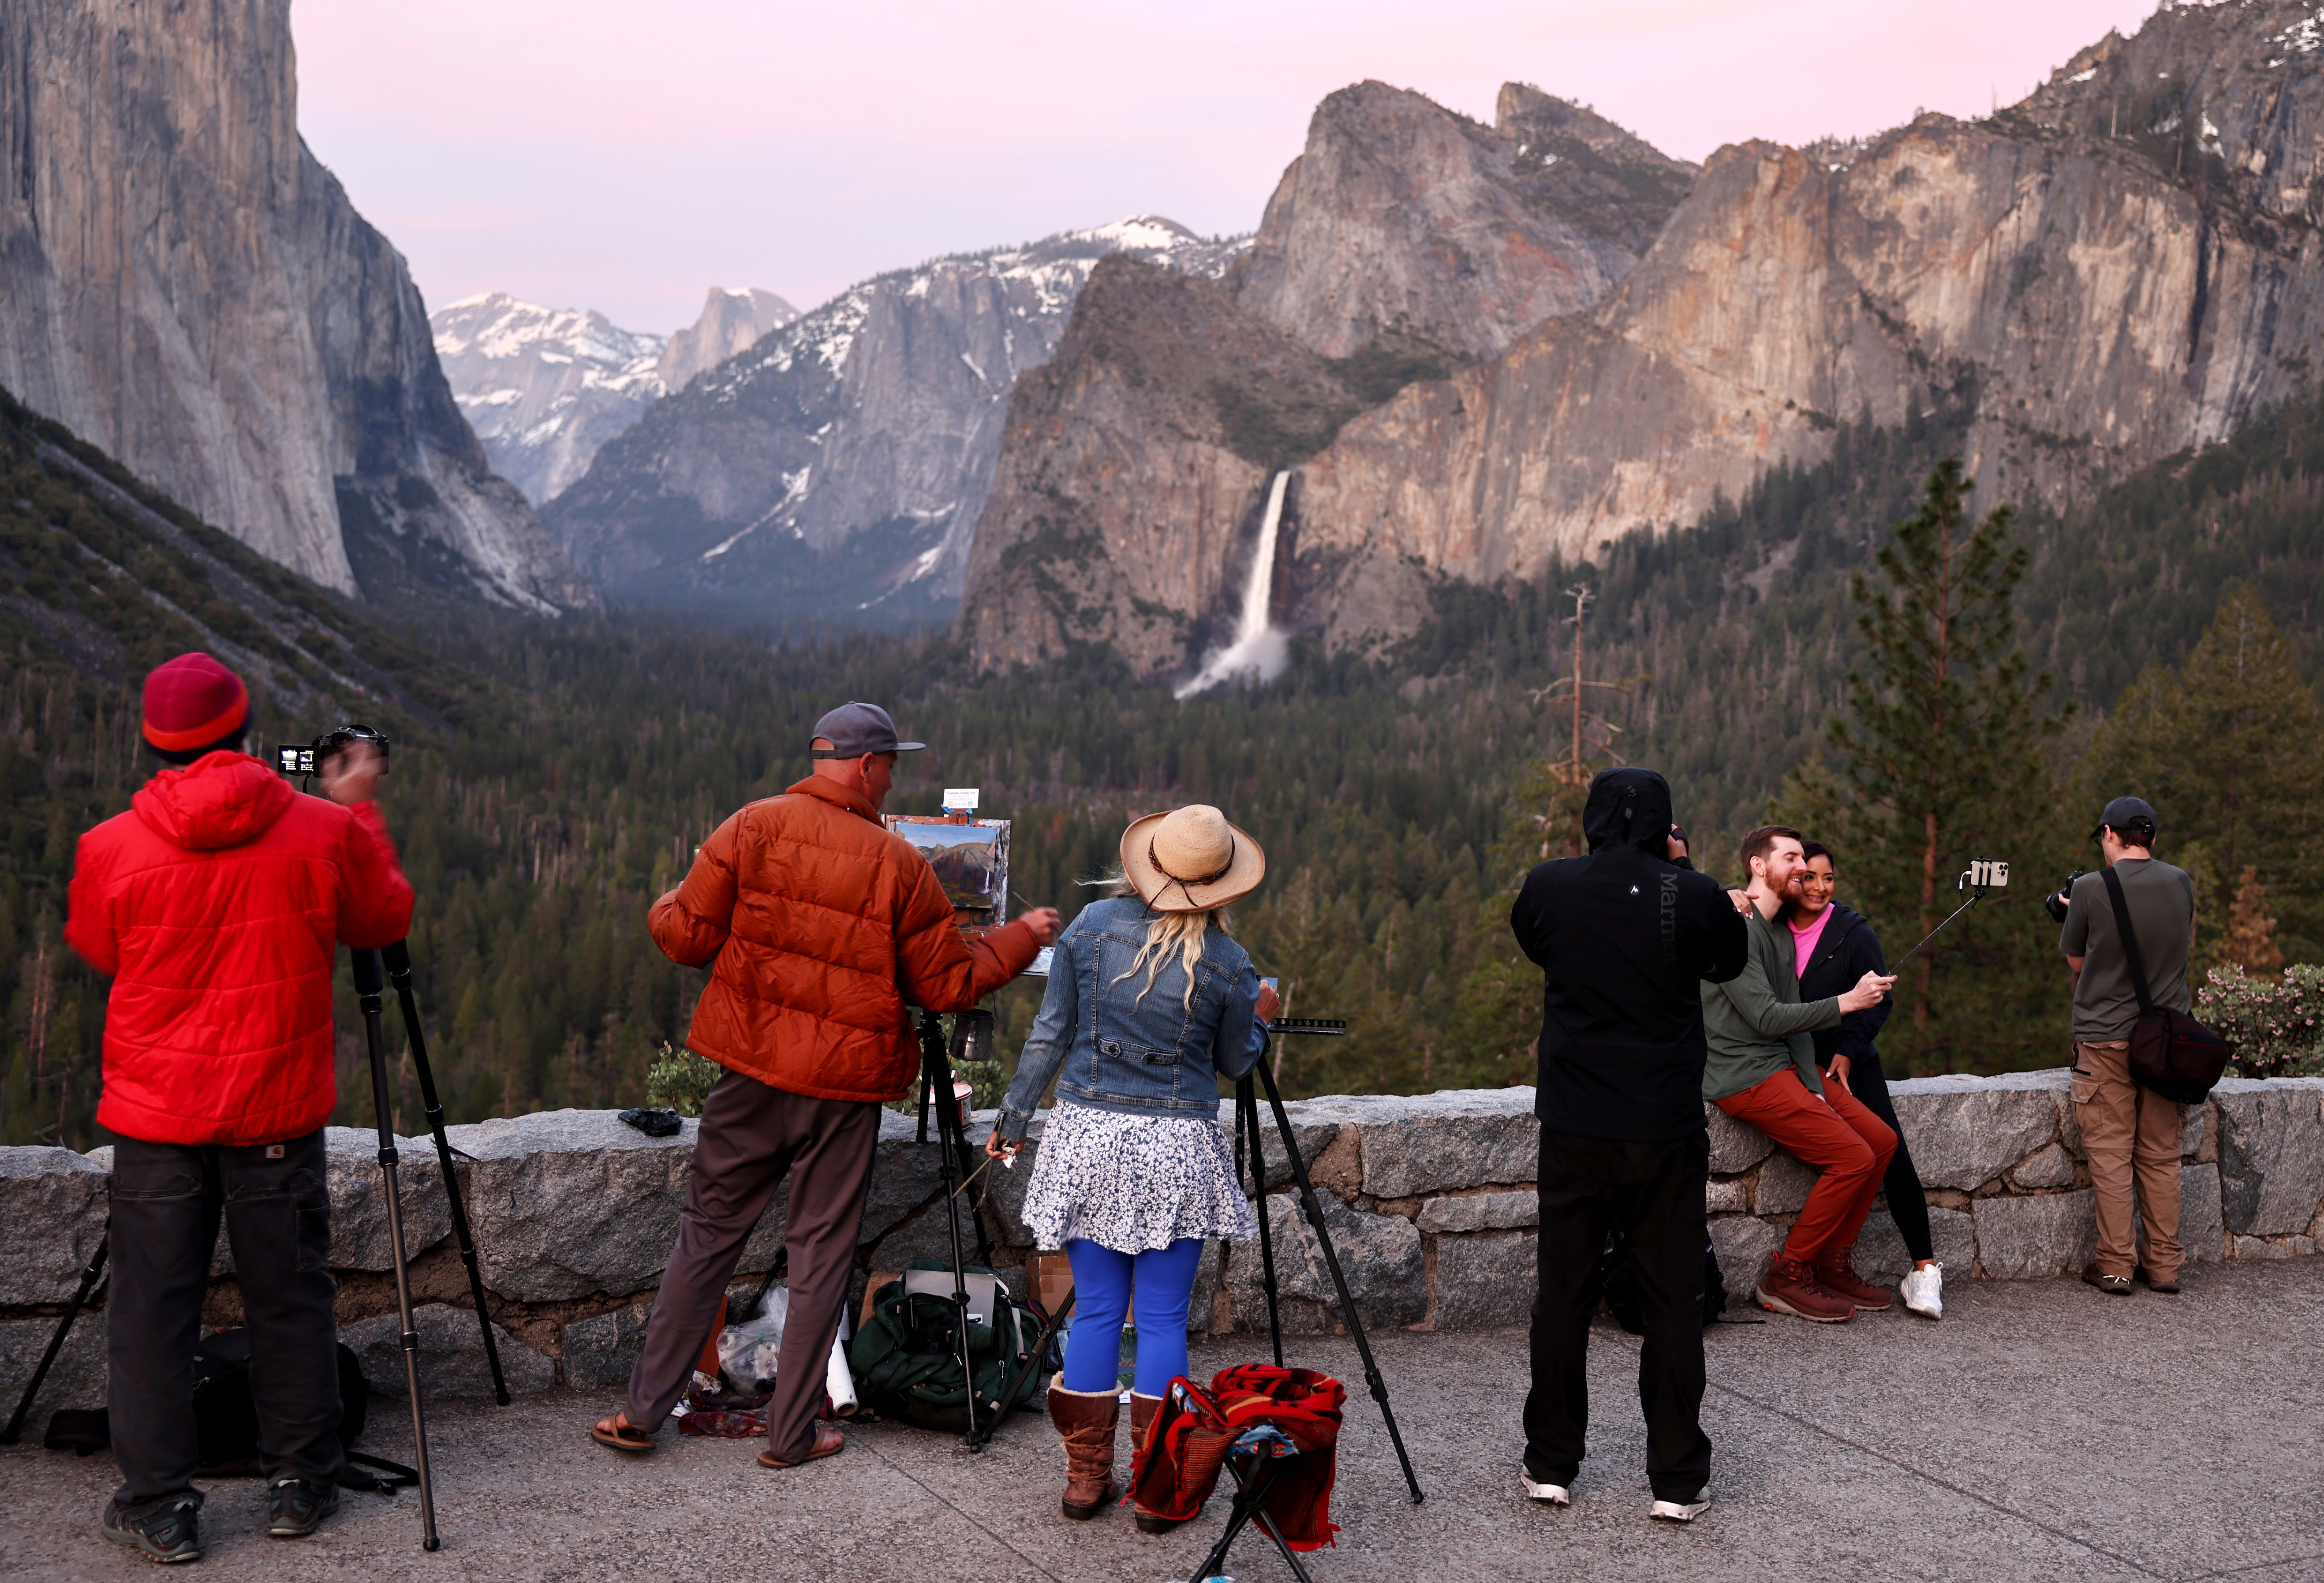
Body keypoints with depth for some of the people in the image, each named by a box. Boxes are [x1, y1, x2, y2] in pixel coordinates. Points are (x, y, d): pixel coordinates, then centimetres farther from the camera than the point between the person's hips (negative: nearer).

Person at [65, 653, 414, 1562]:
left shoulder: (111, 848, -8)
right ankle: (301, 1487, 23)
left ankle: (158, 1511, 13)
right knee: (290, 1306, 12)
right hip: (278, 1114, 0)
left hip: (155, 1118, 0)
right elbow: (386, 921, 8)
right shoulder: (325, 832, -9)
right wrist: (360, 813, 18)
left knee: (150, 1313, 9)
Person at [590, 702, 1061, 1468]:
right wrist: (1022, 938, 14)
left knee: (707, 1232, 13)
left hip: (750, 1068, 2)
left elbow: (687, 938, -5)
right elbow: (951, 984, -2)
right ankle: (792, 1432, 16)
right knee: (821, 1250, 9)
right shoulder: (898, 863, -8)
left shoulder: (754, 826, -5)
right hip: (844, 1086, -2)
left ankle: (643, 1410, 19)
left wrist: (666, 907, 18)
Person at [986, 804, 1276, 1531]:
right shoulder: (1227, 964, -7)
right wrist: (1261, 1018, 27)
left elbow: (1050, 1033, 2)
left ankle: (1086, 1480, 17)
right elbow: (1236, 1062, 7)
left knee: (1095, 1310, 11)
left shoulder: (1091, 926, -3)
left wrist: (1014, 1117, 12)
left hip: (1086, 1136, 2)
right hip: (1176, 1148, -2)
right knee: (1163, 1318, 5)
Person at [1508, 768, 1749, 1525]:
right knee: (1673, 1299, 7)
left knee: (1563, 1293, 12)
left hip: (1573, 1128, 2)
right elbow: (1730, 961, 11)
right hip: (1665, 1130, -2)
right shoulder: (1693, 897, -10)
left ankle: (1550, 1465, 19)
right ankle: (1677, 1480, 10)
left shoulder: (1549, 887, -4)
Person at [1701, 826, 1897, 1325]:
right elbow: (1768, 1018, -21)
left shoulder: (1781, 934, 16)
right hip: (1745, 1074, -10)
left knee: (1882, 1140, 3)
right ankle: (1786, 1278, -4)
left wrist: (1815, 1088, -1)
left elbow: (1794, 1020, 11)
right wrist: (1847, 1002, -18)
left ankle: (1833, 1265, 12)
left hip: (1785, 1066, 10)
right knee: (1853, 1158, -16)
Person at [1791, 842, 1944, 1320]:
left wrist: (1847, 1051, -11)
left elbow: (1878, 1002, 1)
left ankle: (1924, 1266, -10)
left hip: (1849, 1061, -1)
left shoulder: (1855, 933, 1)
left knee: (1890, 1148, -17)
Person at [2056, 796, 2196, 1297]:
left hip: (2106, 1038, -3)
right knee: (2161, 1156, 9)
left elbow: (2076, 962, 3)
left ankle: (2116, 1266, 3)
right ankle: (2163, 1265, 13)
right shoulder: (2181, 883, 1)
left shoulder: (2090, 889, -10)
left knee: (2111, 1155, 2)